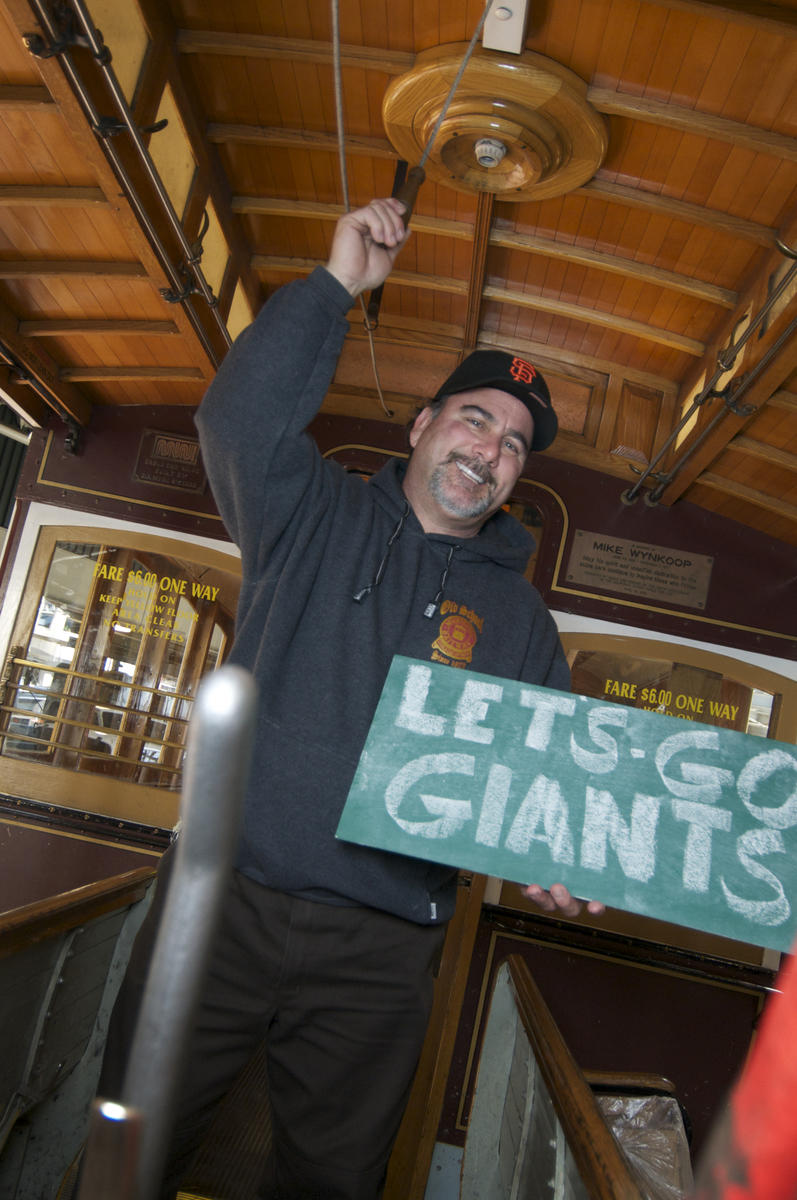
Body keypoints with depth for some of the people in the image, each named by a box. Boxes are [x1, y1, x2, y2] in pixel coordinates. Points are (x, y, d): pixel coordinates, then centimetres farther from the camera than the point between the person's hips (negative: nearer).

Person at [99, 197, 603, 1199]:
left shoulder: (521, 618, 11)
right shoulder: (318, 516, 4)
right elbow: (241, 418, -14)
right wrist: (338, 283, -14)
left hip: (379, 959, 2)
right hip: (224, 901, -1)